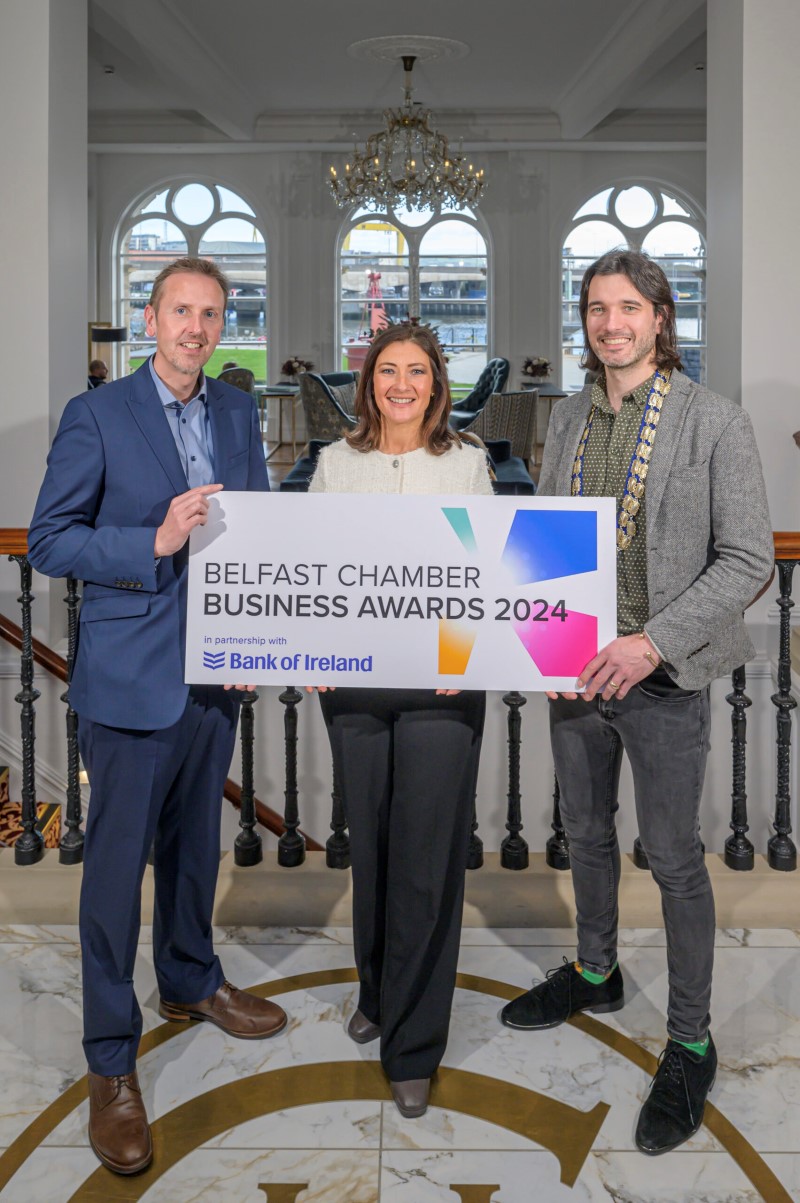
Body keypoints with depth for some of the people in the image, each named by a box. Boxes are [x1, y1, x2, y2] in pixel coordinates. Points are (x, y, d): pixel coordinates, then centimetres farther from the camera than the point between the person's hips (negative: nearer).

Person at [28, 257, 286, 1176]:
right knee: (117, 863, 1)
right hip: (131, 675, -5)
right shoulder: (96, 417, -8)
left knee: (195, 841, 21)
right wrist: (156, 542, -22)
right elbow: (48, 541, -10)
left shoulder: (239, 414, 10)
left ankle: (190, 981, 42)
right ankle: (111, 1062, 14)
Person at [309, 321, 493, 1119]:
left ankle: (413, 1046, 12)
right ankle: (376, 992, 37)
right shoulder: (336, 463, 9)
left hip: (442, 684, -2)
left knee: (428, 857, -2)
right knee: (369, 844, 13)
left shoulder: (467, 464, 6)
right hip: (354, 681, 2)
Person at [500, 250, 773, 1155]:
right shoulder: (568, 418, 7)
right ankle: (594, 972, 43)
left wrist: (653, 642, -20)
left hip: (663, 676, -5)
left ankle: (690, 1044, 21)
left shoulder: (714, 423, -9)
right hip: (574, 666, 5)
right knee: (586, 833, 20)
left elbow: (747, 558, -12)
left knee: (674, 859, 4)